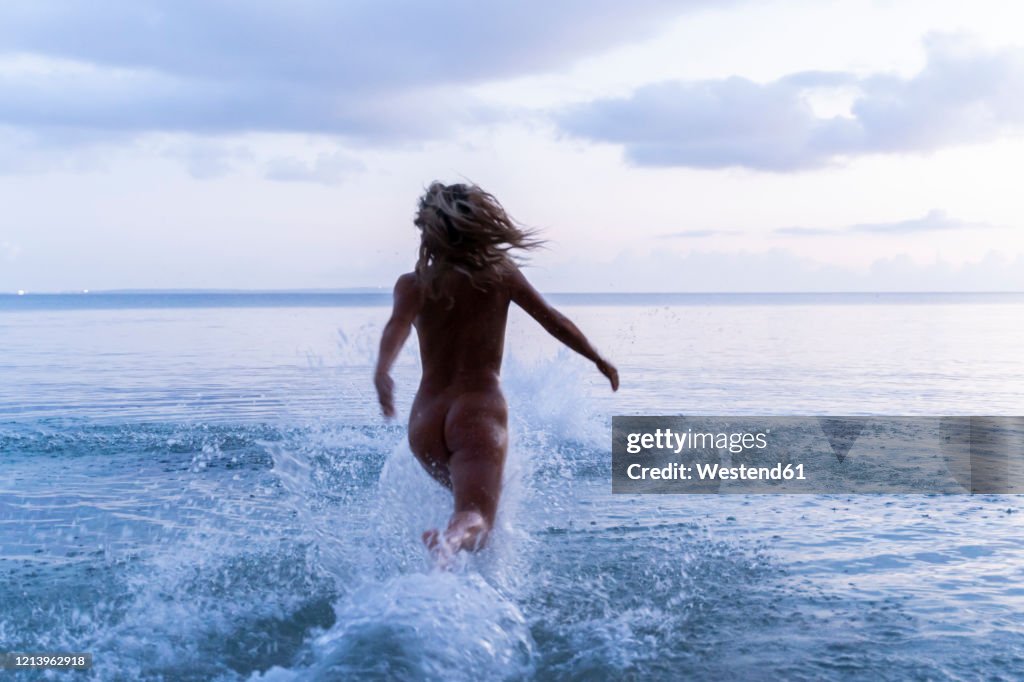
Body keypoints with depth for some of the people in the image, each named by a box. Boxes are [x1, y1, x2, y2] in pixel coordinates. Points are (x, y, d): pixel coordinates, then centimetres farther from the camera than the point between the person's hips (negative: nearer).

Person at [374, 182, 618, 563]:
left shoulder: (412, 285, 4)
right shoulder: (500, 274, 5)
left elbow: (397, 326, -17)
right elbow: (553, 321, 7)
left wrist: (382, 373, -33)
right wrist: (599, 360, 20)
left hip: (426, 422, 3)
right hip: (479, 415, -3)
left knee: (470, 498, 34)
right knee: (475, 520, -23)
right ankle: (450, 539, -53)